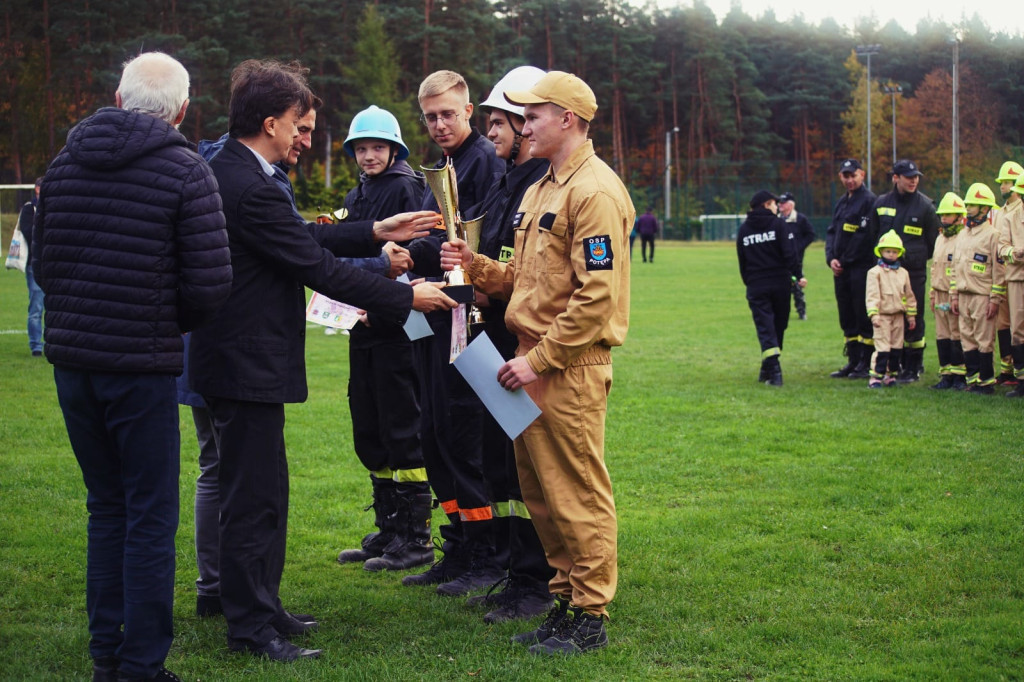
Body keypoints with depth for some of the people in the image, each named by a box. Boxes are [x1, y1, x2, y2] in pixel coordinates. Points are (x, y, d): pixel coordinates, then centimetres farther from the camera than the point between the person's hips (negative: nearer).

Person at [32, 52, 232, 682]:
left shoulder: (66, 161, 7)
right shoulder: (186, 171, -9)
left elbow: (44, 263, 11)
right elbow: (211, 284, -12)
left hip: (71, 361, 5)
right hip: (141, 367, -5)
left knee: (107, 505, 17)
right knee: (150, 515, 3)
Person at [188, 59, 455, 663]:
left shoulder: (226, 172, 10)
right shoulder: (251, 189, -22)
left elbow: (304, 237, 17)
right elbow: (319, 268, -20)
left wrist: (376, 233, 16)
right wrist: (407, 297, -12)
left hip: (240, 357, 11)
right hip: (249, 363, -11)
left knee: (265, 489, 18)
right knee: (253, 495, -2)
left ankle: (262, 607, 29)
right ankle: (251, 626, 8)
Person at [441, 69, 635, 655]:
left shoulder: (595, 191, -13)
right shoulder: (541, 191, 19)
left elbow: (597, 295, -19)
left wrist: (539, 359, -18)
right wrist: (476, 266, 4)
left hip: (572, 367, -9)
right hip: (535, 363, 10)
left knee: (578, 493, -3)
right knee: (540, 490, 13)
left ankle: (591, 618, 5)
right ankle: (565, 601, 23)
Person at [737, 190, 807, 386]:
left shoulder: (744, 229, 9)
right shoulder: (778, 224, -3)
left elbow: (742, 261, 12)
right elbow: (790, 254, -10)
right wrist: (798, 275, -6)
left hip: (756, 287, 2)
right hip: (780, 282, -2)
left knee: (765, 327, -2)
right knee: (779, 325, 12)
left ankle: (773, 369, -19)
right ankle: (768, 370, 18)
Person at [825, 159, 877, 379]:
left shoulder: (869, 200, -8)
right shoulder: (841, 203, 19)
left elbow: (868, 236, -15)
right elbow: (831, 232, 18)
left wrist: (846, 260, -14)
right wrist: (831, 258, 1)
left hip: (861, 267, -8)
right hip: (841, 269, 8)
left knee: (863, 316, -5)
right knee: (847, 318, 11)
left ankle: (866, 363, 0)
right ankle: (853, 361, 18)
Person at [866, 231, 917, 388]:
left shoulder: (903, 273, 12)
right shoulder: (875, 272, -4)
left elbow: (909, 295, 17)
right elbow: (872, 295, -11)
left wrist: (911, 315, 16)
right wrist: (873, 314, -21)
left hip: (898, 315, 5)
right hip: (883, 315, -5)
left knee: (896, 347, 8)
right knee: (882, 347, -10)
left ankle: (891, 374, 17)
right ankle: (876, 376, -7)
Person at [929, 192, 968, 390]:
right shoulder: (940, 239, 18)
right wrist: (932, 294, 20)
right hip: (940, 296, 8)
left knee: (957, 336, -5)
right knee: (942, 336, 8)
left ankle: (960, 375, 0)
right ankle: (946, 375, 13)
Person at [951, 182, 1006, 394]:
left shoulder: (991, 235, -7)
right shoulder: (962, 236, 15)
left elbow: (999, 271, -9)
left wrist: (995, 299, -12)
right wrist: (954, 295, 13)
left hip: (982, 296, -7)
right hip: (964, 296, 7)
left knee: (984, 340, -3)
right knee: (967, 340, 8)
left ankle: (986, 382, 3)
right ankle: (973, 379, 14)